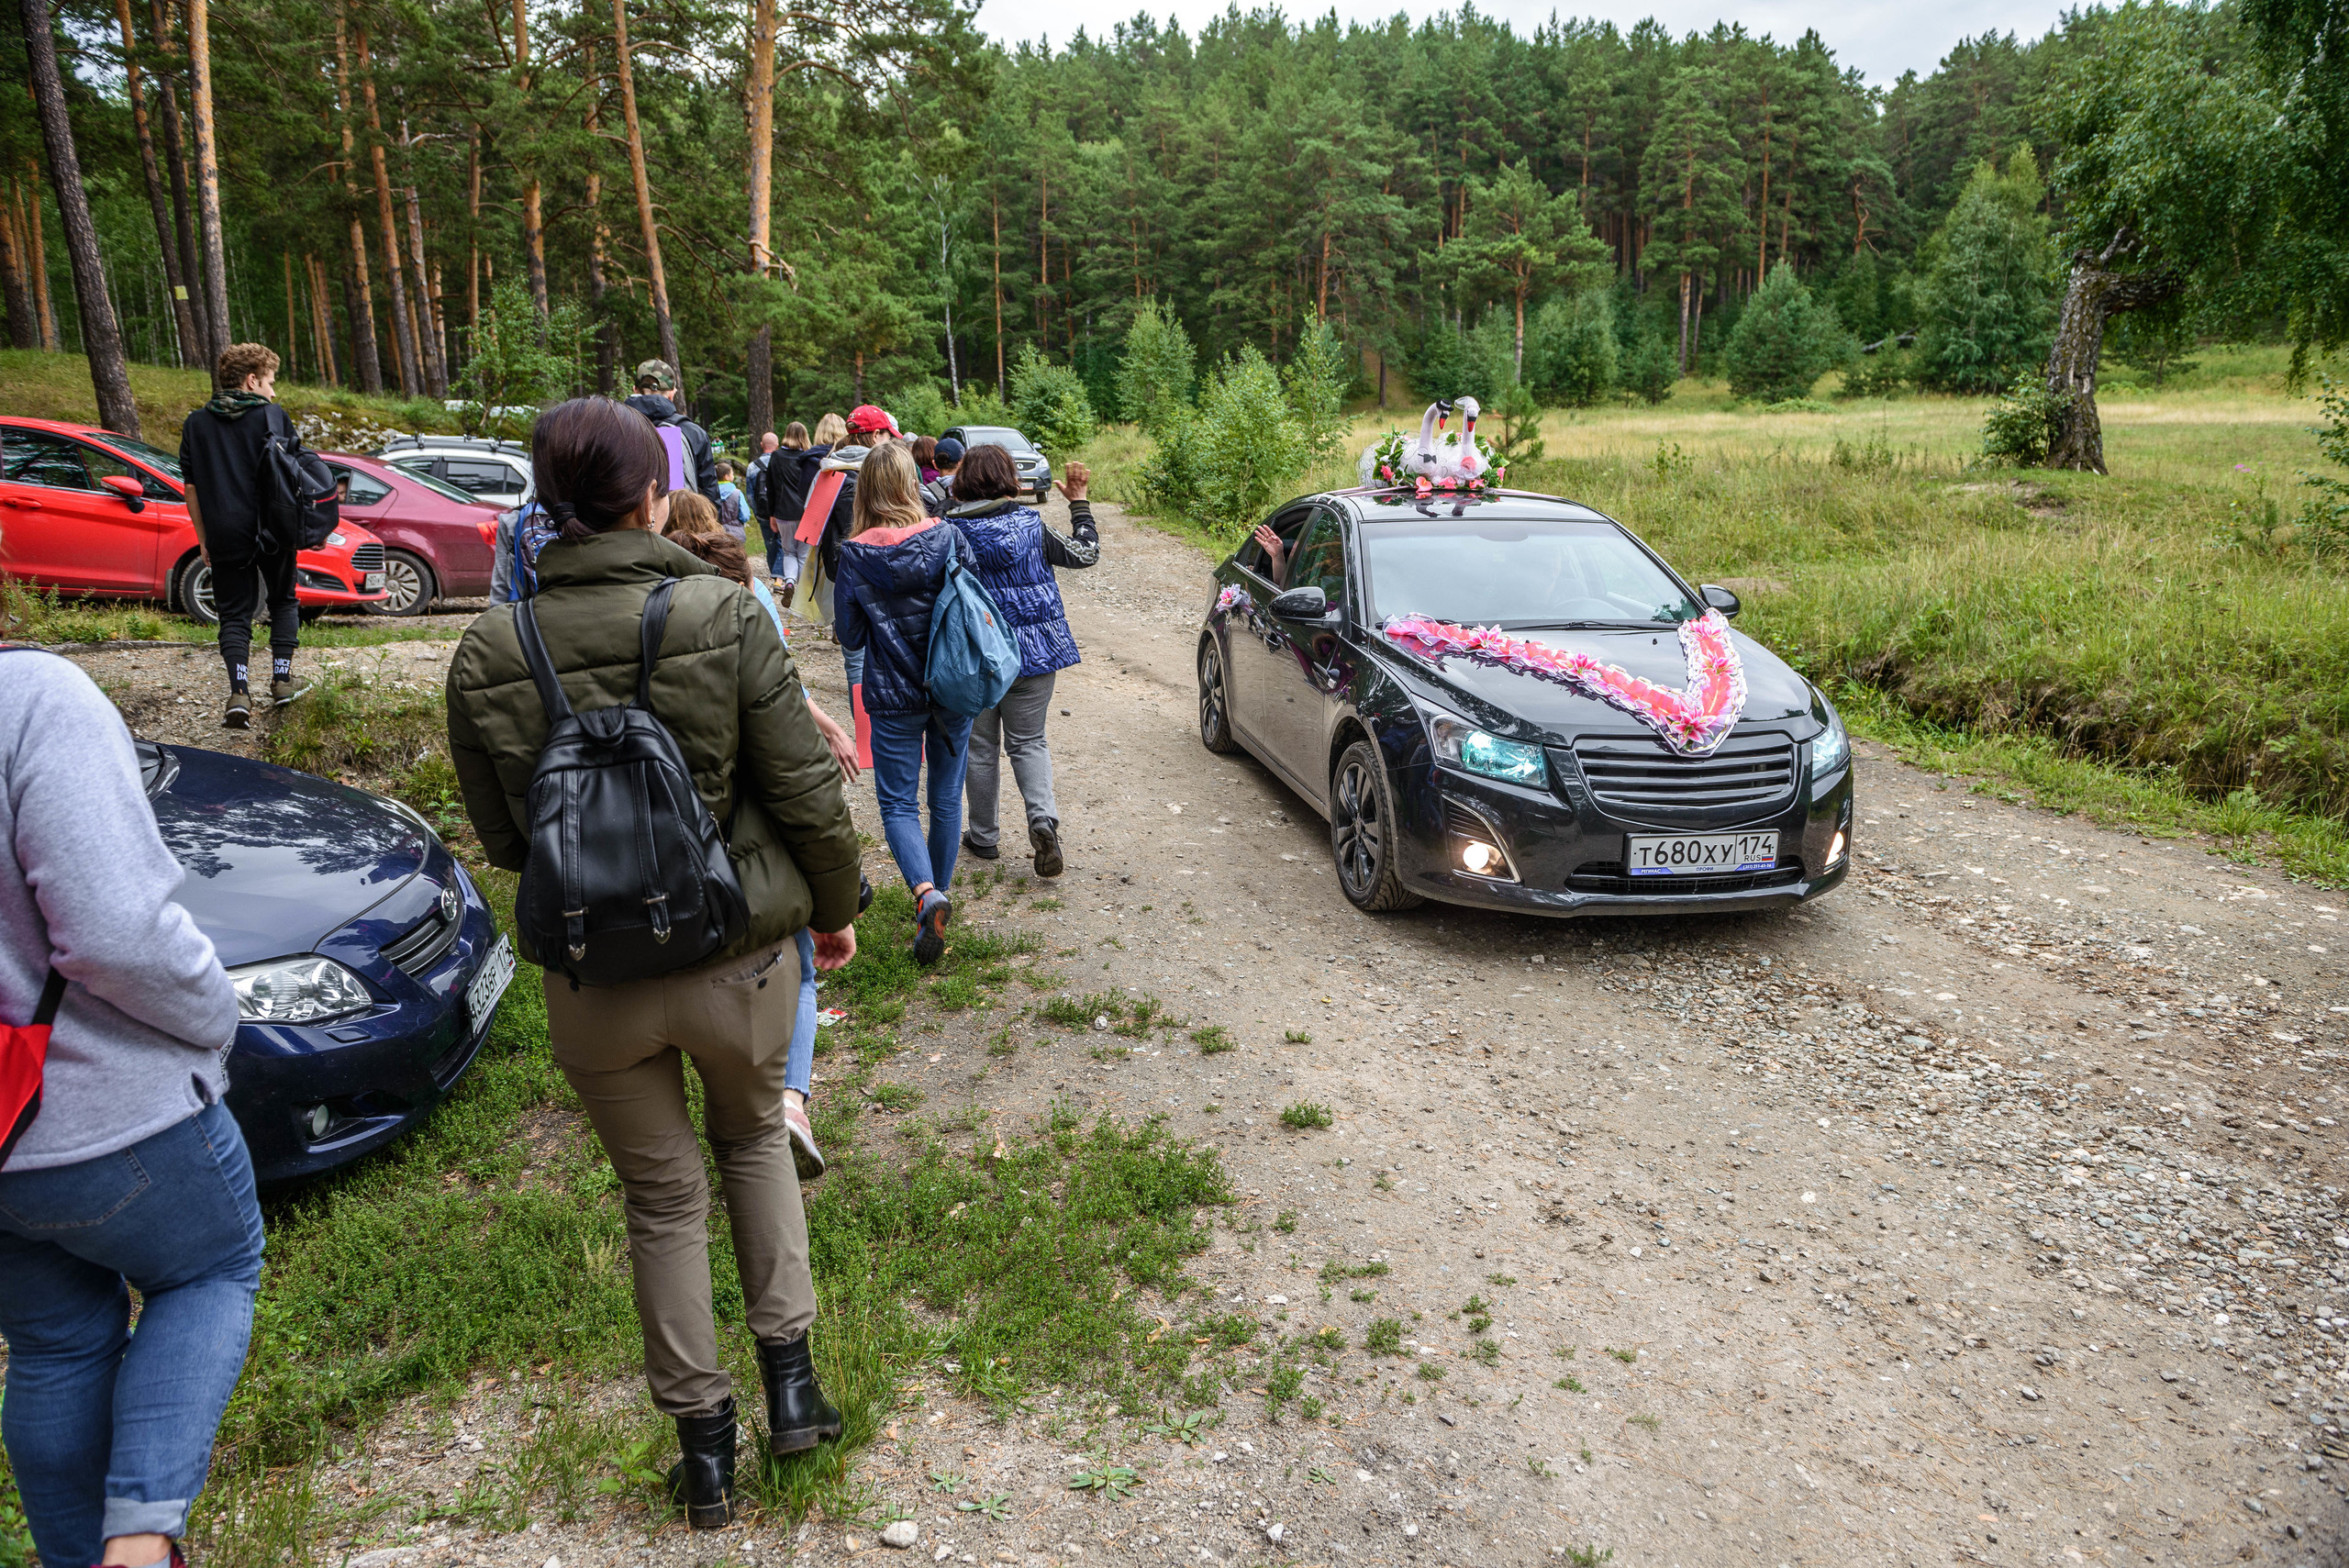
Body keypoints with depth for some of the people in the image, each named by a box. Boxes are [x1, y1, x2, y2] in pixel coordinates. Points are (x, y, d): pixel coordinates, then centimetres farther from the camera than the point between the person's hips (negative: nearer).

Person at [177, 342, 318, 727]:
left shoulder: (196, 424, 7)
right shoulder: (272, 415, -1)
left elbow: (192, 488, 7)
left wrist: (203, 537, 14)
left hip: (225, 535, 1)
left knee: (234, 613, 5)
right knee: (283, 601, 19)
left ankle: (239, 694, -11)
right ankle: (282, 680, 13)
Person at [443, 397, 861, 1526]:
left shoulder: (488, 651, -7)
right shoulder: (725, 616, -14)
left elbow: (500, 839, 2)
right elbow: (807, 792, -10)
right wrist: (836, 909, 6)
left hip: (594, 983, 1)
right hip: (741, 959, -1)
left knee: (661, 1197, 19)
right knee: (753, 1137, 28)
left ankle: (703, 1446, 33)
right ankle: (788, 1374, 27)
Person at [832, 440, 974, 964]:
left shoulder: (855, 556, -10)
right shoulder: (947, 538, -8)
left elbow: (849, 636, -4)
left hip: (894, 697, -2)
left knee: (898, 804, 6)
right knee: (946, 799, 14)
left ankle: (926, 893, -17)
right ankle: (937, 892, 26)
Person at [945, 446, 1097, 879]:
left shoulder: (950, 531, -7)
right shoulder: (1030, 525, -4)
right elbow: (1084, 555, 7)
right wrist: (1079, 502, 16)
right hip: (1032, 650, 1)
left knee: (980, 747, 13)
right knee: (1028, 742, 12)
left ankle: (983, 837, 22)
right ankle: (1043, 819, -11)